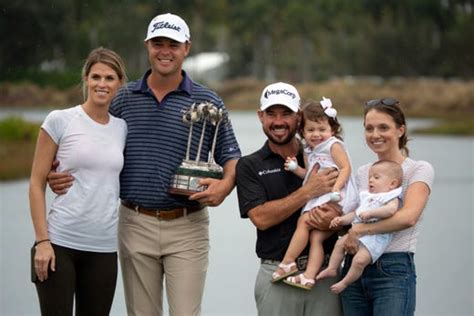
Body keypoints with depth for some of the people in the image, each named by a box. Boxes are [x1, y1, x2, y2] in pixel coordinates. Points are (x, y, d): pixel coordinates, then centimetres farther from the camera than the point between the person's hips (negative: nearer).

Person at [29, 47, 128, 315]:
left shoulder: (122, 128, 9)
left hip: (104, 248, 4)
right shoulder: (59, 121, -2)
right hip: (59, 243, -4)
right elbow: (37, 184, -2)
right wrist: (42, 241, -10)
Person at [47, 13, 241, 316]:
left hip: (186, 226, -2)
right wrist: (63, 176, -6)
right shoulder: (123, 99, 7)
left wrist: (225, 185, -17)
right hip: (135, 225, 2)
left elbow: (231, 157, 5)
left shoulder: (208, 102, 2)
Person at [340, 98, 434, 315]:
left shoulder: (419, 170, -2)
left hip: (394, 272, -5)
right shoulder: (362, 173, 16)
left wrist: (359, 230, -17)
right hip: (354, 271, 5)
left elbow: (408, 216, -17)